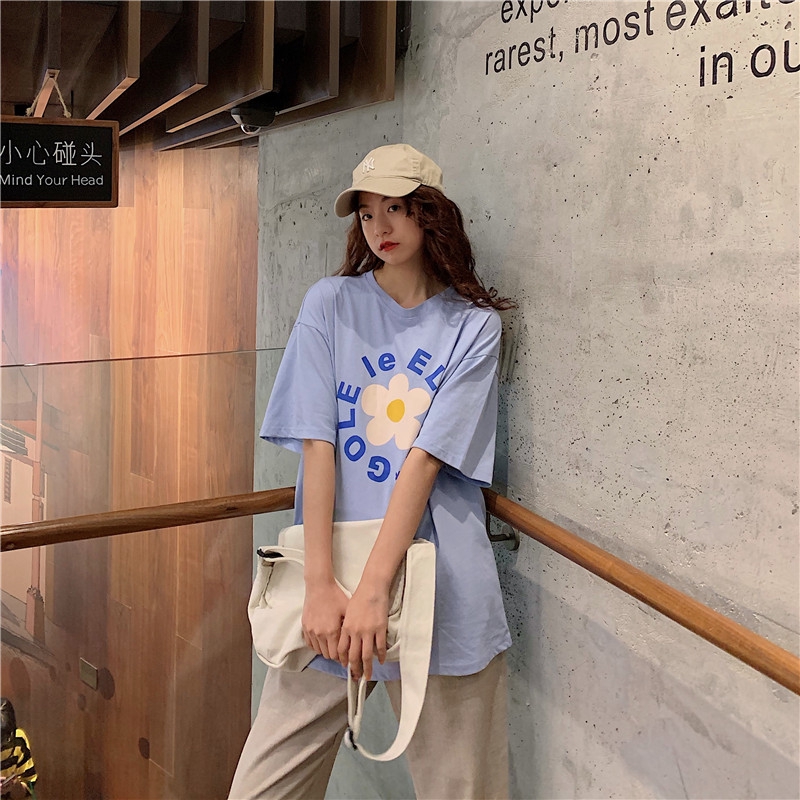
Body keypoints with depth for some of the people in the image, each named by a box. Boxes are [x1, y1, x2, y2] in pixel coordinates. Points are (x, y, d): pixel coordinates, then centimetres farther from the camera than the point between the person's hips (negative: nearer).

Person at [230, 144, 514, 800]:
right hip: (332, 575, 1)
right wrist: (321, 587, -12)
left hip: (438, 584, 0)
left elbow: (427, 460, -7)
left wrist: (374, 589, -16)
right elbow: (317, 446, -4)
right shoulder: (331, 305, 6)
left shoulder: (474, 327, 4)